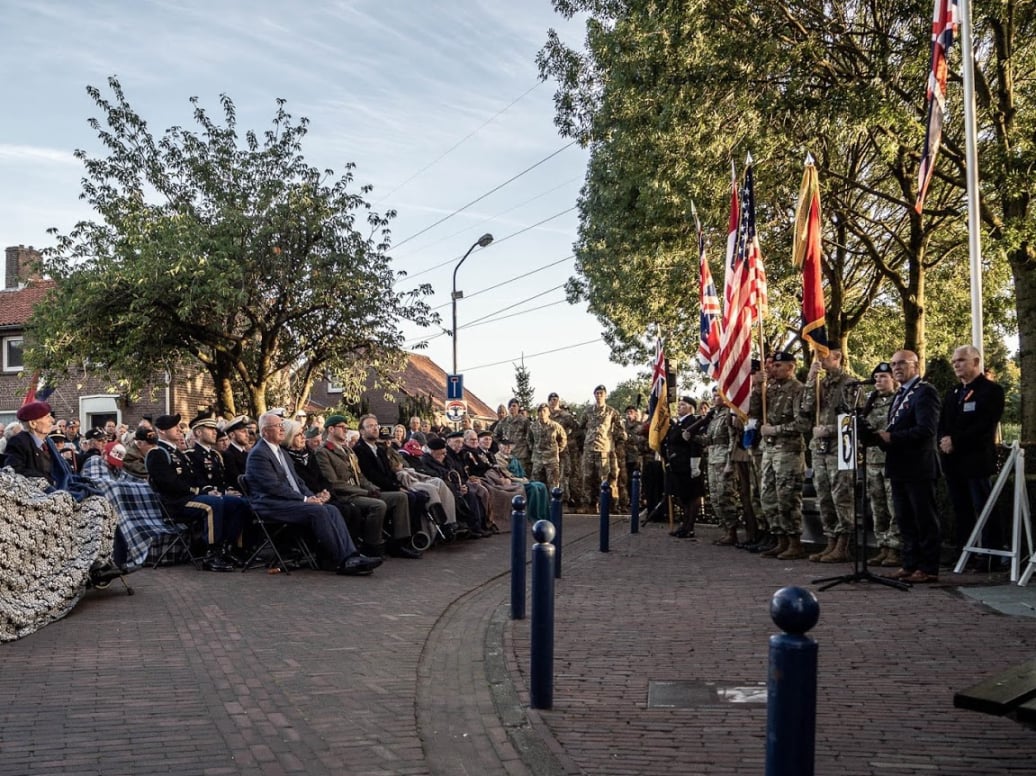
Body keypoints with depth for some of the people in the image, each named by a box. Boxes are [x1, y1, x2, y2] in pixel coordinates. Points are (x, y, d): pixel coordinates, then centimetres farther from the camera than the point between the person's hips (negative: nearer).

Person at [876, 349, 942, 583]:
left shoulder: (925, 392, -11)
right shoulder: (900, 395, 19)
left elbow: (926, 429, -21)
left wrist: (891, 437, -22)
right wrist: (882, 437, 1)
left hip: (918, 468, -9)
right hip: (899, 467, 9)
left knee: (925, 520, -2)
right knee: (905, 520, 13)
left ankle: (929, 568, 3)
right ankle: (911, 564, 20)